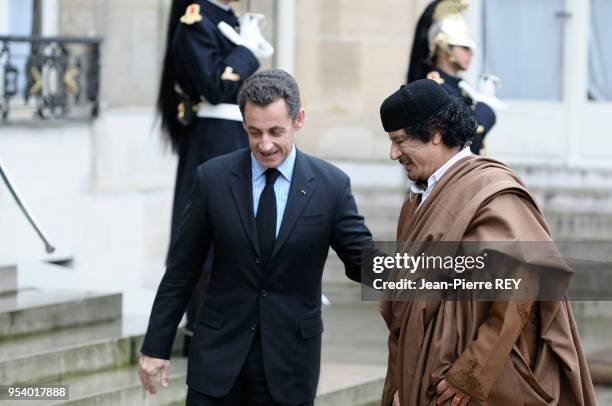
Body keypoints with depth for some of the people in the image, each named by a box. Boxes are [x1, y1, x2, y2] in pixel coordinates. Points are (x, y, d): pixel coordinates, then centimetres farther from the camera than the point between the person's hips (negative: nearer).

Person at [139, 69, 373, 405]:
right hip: (219, 352, 0)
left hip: (289, 358, 0)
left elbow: (362, 261, 0)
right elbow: (181, 270, 3)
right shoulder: (213, 178, -3)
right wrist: (155, 346, 3)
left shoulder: (330, 186, -4)